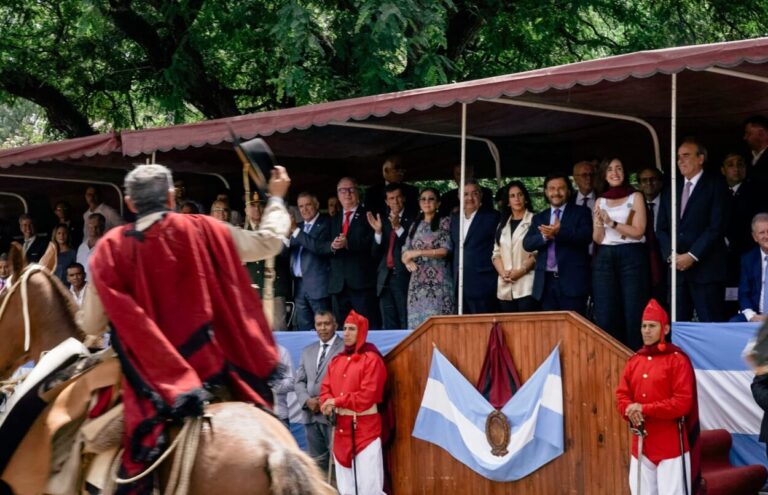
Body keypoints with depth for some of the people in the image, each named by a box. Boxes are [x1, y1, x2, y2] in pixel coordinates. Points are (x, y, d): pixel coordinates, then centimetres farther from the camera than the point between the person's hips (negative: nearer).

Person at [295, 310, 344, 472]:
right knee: (317, 462, 10)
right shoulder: (307, 351, 20)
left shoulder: (346, 349, -1)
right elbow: (299, 381, 16)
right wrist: (307, 400, -3)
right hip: (311, 415, 6)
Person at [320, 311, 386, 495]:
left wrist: (337, 402, -11)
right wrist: (327, 404, -12)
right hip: (341, 427, 7)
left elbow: (367, 396, -16)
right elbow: (326, 388, 11)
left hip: (364, 428, -7)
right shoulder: (337, 360, 14)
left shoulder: (371, 359, -9)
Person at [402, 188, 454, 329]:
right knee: (417, 322, -2)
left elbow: (444, 251, -6)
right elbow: (405, 252, 13)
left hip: (438, 283, -4)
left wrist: (417, 253, -10)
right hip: (417, 282, 4)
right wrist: (408, 261, -10)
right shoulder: (415, 225, 17)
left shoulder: (444, 223, 4)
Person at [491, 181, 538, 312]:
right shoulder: (503, 225, 19)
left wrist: (521, 270, -13)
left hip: (527, 286, -5)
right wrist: (503, 272, -3)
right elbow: (496, 253, 15)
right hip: (505, 288, 5)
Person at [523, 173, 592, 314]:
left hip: (572, 280, -4)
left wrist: (559, 232, -26)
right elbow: (527, 244, 5)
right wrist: (544, 236, -16)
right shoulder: (539, 218, 18)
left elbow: (587, 235, -12)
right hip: (546, 282, 4)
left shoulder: (581, 213, 6)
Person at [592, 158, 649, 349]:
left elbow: (638, 231, -4)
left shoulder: (635, 197, 6)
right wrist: (598, 224, -10)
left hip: (631, 257, -3)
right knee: (606, 316, -1)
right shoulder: (600, 202, 15)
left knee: (633, 314, -6)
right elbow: (598, 239, 10)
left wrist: (611, 223, -14)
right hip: (604, 259, 3)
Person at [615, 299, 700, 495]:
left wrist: (644, 409, -18)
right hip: (641, 442, 7)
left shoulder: (677, 360, -8)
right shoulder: (634, 361, 12)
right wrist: (630, 410, -12)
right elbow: (622, 395, 11)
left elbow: (683, 402, -15)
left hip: (670, 443, -7)